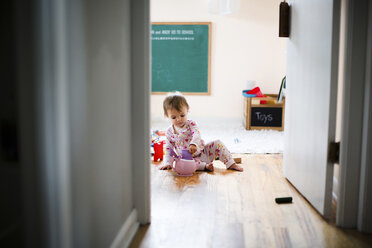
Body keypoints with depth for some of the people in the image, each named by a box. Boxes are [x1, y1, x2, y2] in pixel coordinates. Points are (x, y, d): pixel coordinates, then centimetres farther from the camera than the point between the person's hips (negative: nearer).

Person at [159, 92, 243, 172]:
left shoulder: (191, 124, -8)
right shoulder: (169, 132, -2)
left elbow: (197, 135, -27)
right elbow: (169, 149, 5)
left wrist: (194, 144, -49)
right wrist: (168, 163, -6)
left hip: (202, 151, 1)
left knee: (217, 143, -14)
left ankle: (231, 164, -10)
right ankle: (205, 166, -36)